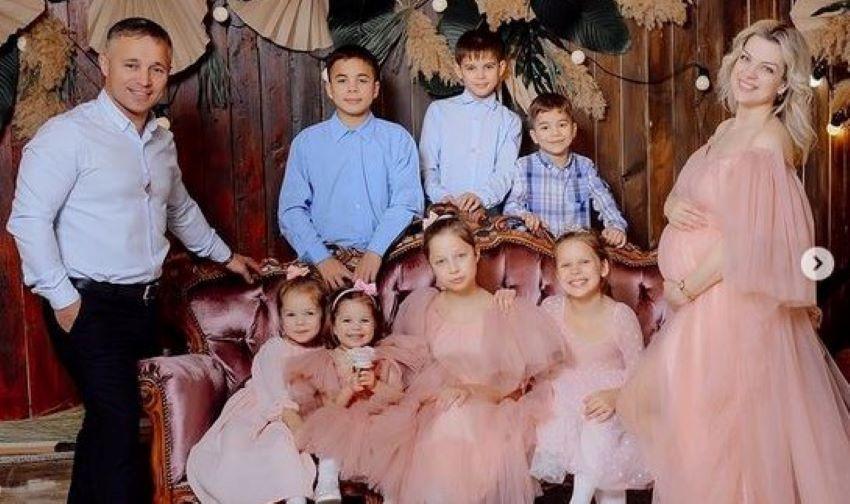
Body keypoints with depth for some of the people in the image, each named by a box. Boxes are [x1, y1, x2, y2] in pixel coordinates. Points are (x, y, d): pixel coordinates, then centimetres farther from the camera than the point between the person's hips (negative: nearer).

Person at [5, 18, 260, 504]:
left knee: (107, 419, 14)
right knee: (119, 422, -9)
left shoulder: (162, 141, 13)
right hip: (89, 305, -7)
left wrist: (224, 254, 33)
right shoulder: (68, 134, -11)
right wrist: (62, 298, -15)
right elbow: (28, 220, -14)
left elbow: (180, 208, 28)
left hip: (144, 302, 7)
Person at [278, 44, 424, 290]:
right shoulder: (306, 142, 9)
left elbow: (406, 204, -1)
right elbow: (291, 211, 3)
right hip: (327, 255, 0)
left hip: (384, 258, 1)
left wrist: (375, 253, -15)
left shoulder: (398, 139, 8)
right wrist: (323, 259, -11)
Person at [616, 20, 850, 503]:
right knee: (693, 416, 17)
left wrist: (686, 288, -13)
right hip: (704, 299, 8)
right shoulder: (727, 129, 11)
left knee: (724, 422, 2)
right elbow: (682, 195, 16)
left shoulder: (769, 140, -15)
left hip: (736, 300, -8)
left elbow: (744, 240, -20)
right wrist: (673, 206, -8)